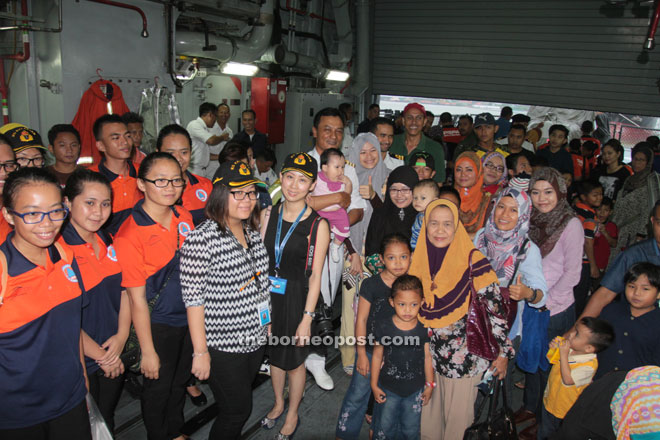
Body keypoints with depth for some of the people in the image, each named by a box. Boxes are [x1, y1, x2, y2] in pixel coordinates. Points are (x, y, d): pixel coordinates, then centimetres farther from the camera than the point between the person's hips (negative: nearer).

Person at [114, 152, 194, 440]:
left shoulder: (184, 217, -4)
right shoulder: (130, 235, -23)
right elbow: (137, 300, -19)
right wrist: (147, 351, -14)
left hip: (189, 317, 6)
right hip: (157, 324, -6)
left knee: (180, 382, 24)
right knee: (158, 388, 15)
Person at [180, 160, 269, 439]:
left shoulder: (253, 232, 4)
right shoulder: (201, 238, -20)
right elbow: (193, 298, -18)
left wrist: (267, 321, 15)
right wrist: (200, 351, -15)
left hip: (256, 340, 7)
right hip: (223, 347, -7)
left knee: (240, 405, 21)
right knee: (237, 410, 7)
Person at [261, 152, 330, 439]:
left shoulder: (318, 225, -15)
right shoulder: (269, 215, -2)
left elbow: (315, 276, -13)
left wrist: (307, 318, -13)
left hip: (296, 297, -4)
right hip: (268, 295, 4)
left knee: (294, 360, 13)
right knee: (274, 354, 22)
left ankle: (292, 415, 38)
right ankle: (278, 404, 47)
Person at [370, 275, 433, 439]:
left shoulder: (424, 328, -10)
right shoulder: (384, 326, -14)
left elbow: (427, 357, 0)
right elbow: (377, 356, -5)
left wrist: (429, 385, 6)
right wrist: (374, 385, -1)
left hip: (415, 390, 1)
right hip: (388, 388, -1)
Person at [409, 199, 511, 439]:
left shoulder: (473, 262, -16)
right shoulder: (417, 259, -3)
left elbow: (495, 308, -12)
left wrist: (502, 352, -9)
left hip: (464, 355, -4)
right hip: (426, 352, 4)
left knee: (457, 414, 11)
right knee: (427, 411, 19)